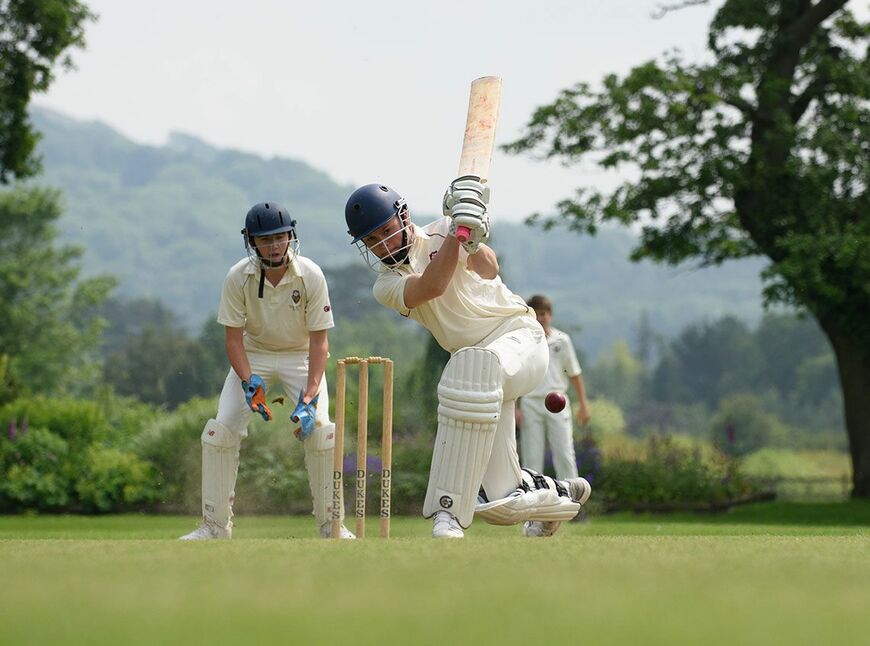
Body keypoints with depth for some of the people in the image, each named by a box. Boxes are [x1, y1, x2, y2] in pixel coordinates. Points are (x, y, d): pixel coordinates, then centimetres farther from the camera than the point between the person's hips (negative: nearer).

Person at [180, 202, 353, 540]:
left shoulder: (310, 276, -22)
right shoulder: (238, 277, -20)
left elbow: (319, 340, -20)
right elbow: (233, 337, -14)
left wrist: (309, 397, -30)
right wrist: (249, 382, -31)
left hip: (300, 355, -1)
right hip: (253, 354, 1)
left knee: (319, 430, -19)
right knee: (220, 431, -11)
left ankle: (331, 523, -5)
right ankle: (215, 524, 1)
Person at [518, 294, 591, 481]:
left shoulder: (561, 340, 6)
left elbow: (574, 375, 10)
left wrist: (583, 405, 7)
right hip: (531, 402, 0)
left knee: (564, 455, -5)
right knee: (531, 458, 0)